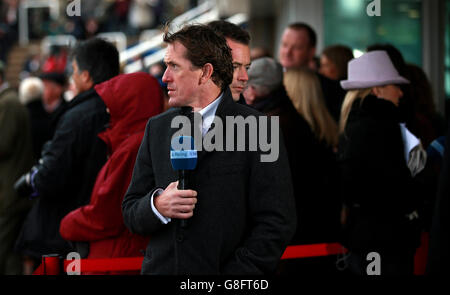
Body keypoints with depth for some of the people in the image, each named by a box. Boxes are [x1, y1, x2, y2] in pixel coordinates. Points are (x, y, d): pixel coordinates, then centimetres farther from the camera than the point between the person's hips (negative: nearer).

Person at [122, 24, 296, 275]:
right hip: (162, 268, 4)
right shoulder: (157, 128, 8)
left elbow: (277, 222, -10)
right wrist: (157, 205, -12)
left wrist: (235, 274, -18)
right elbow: (130, 213, 9)